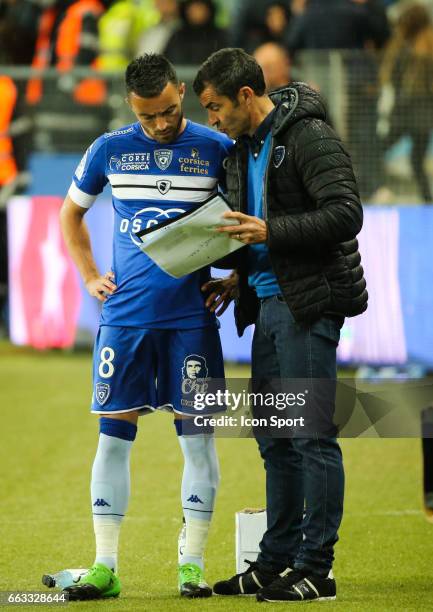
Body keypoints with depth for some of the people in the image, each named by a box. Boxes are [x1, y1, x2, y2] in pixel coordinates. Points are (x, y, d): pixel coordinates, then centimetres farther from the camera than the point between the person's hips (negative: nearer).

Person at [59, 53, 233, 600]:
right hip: (125, 315, 1)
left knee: (197, 434, -1)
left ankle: (192, 565, 5)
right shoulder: (109, 150, 4)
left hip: (191, 317, -1)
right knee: (114, 434, 0)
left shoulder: (217, 149, 0)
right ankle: (105, 567, 4)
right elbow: (71, 211, 20)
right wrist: (89, 277, 11)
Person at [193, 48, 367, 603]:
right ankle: (277, 561, 20)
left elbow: (346, 215, -20)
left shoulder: (310, 137, -12)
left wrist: (269, 232, -22)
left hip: (309, 304, -9)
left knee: (311, 434, -7)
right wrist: (238, 276, 8)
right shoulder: (242, 149, 15)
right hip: (268, 303, 9)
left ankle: (316, 569, -4)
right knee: (274, 438, 13)